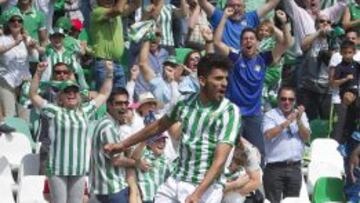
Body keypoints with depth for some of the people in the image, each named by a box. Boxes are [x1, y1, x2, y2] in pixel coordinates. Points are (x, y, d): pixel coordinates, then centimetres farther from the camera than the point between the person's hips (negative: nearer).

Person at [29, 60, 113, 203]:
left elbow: (104, 94, 19)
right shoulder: (55, 111, -1)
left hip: (79, 169, 4)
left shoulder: (84, 111, 10)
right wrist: (38, 73, -16)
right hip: (57, 169, -4)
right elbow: (33, 96, -7)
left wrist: (109, 74, 12)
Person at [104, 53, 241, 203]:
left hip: (205, 189, -5)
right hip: (175, 182, 5)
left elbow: (220, 160, -20)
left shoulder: (230, 111, -13)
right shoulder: (186, 102, 3)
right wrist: (123, 145, 29)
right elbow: (159, 126, 22)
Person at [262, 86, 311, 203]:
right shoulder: (270, 115, -1)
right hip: (275, 167, -4)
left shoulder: (301, 114, 12)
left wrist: (299, 121, -12)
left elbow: (306, 137, 3)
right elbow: (268, 135, -17)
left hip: (295, 167, 4)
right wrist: (287, 122, -19)